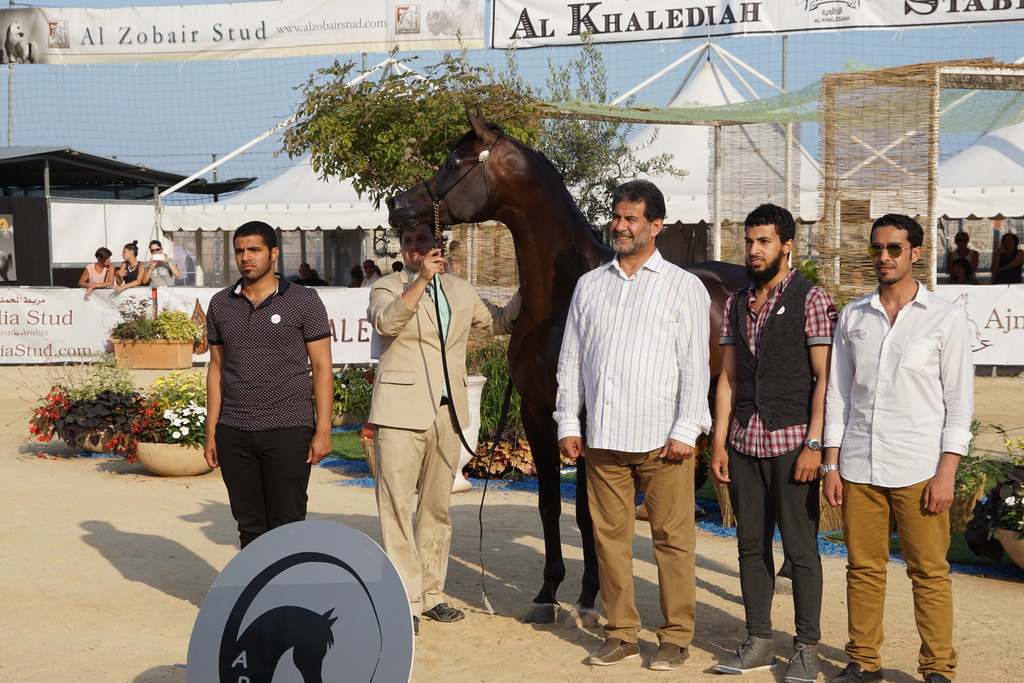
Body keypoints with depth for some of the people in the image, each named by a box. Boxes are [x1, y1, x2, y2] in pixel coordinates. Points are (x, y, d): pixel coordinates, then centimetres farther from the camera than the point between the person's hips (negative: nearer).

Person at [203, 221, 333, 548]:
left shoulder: (303, 301, 0)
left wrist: (323, 431, -8)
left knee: (287, 526, -3)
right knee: (249, 527, 8)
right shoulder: (220, 304, 11)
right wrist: (211, 432, 10)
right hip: (234, 434, 4)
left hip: (288, 431, -3)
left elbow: (322, 367, -1)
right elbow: (217, 368, 15)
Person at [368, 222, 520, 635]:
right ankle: (404, 601, 1)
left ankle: (431, 593, 22)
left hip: (448, 412, 5)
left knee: (437, 507, 12)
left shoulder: (461, 292, 16)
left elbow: (499, 322, 28)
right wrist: (421, 280, -28)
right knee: (398, 507, -4)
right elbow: (386, 322, -21)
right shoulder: (387, 288, 0)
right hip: (401, 412, -5)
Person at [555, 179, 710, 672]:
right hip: (602, 437, 4)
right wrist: (567, 423, 7)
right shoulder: (589, 285, 14)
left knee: (672, 539, 1)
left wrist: (686, 430, -10)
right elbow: (570, 359, 14)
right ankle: (621, 634, 19)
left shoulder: (684, 287, 3)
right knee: (609, 537, 8)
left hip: (662, 440, -4)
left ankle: (676, 638, 12)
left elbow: (695, 366, -2)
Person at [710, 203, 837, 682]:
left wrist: (814, 445, -14)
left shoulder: (811, 300, -3)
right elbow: (727, 377, 13)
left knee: (800, 547, 1)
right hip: (744, 441, 5)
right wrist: (719, 442, 7)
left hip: (791, 441, -5)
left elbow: (825, 377, -7)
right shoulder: (736, 306, 13)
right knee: (751, 544, 10)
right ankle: (758, 642, 20)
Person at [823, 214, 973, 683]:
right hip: (859, 468, 3)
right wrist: (831, 465, 7)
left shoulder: (945, 319, 1)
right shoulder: (853, 318, 10)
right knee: (863, 568, 7)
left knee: (929, 572, 0)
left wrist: (946, 473, -9)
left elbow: (959, 402, -1)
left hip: (919, 470, -3)